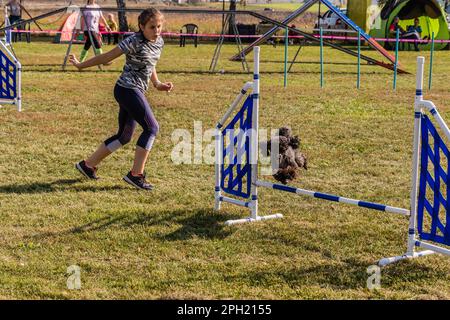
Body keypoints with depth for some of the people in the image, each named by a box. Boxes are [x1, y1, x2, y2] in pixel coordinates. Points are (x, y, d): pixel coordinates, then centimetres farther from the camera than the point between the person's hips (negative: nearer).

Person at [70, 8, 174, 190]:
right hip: (127, 89, -9)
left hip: (136, 91, 9)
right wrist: (81, 66, -1)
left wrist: (157, 83, 13)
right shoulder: (134, 42, -16)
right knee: (151, 128, -12)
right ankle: (136, 174, -6)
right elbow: (107, 57, -10)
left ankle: (88, 165, 25)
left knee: (124, 136, 15)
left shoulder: (159, 42, 8)